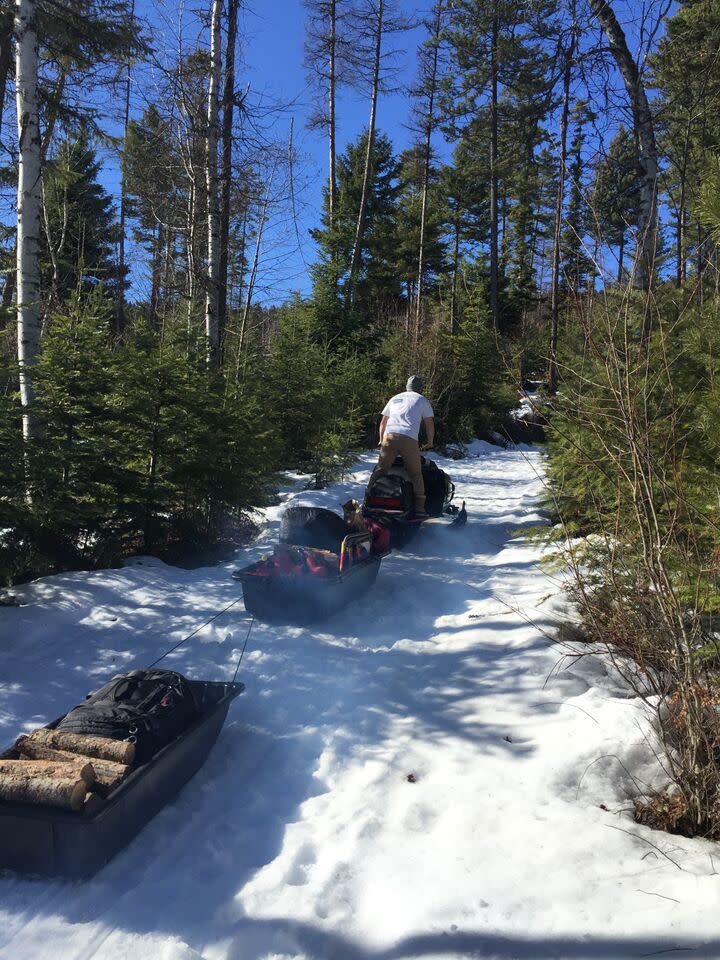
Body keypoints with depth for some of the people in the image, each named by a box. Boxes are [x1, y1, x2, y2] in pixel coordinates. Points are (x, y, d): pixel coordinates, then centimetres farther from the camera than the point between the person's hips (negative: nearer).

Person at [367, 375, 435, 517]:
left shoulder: (395, 398, 27)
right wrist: (430, 443, 28)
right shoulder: (422, 400, 17)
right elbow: (430, 425, 14)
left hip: (389, 436, 3)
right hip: (409, 439, -3)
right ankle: (419, 508, 0)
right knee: (416, 474, 6)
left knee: (380, 469, 5)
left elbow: (383, 422, 31)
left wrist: (381, 440, 42)